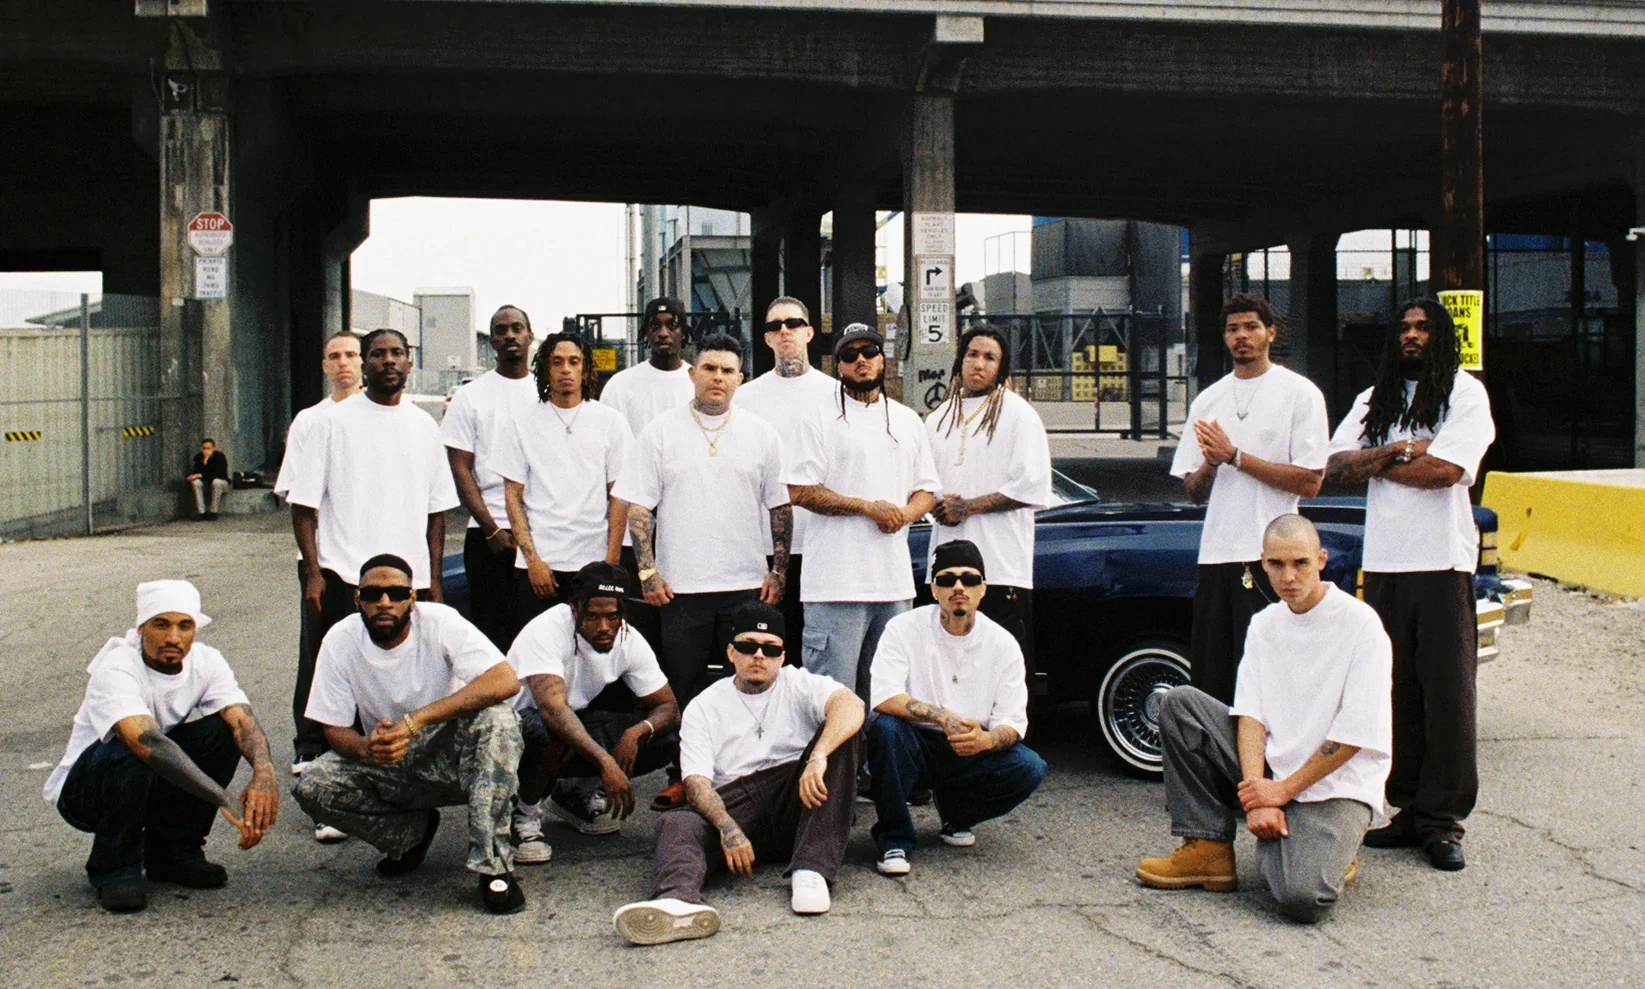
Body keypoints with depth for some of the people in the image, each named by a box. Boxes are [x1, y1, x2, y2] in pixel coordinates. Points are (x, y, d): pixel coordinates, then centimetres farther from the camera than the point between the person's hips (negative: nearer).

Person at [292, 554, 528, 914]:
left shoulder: (440, 622, -18)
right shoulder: (340, 641, -9)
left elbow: (506, 681, -32)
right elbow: (335, 729, -5)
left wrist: (417, 720, -37)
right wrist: (367, 747, -31)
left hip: (452, 759, -3)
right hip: (389, 768, 3)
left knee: (495, 717, -33)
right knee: (312, 788, -22)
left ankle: (492, 864, -27)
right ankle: (412, 832, 4)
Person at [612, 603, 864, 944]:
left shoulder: (800, 684, 12)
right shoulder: (703, 707, 14)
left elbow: (851, 704, -11)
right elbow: (697, 782, -1)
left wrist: (818, 757, -31)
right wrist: (727, 827, -23)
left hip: (798, 803, 0)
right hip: (734, 805, 0)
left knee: (841, 734, -21)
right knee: (676, 823, -28)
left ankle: (810, 870, -33)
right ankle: (678, 901, -63)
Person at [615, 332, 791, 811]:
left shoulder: (760, 434, 8)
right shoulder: (661, 431, 4)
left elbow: (780, 506, 12)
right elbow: (638, 506, 1)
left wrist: (779, 570, 4)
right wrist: (647, 571, -8)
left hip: (747, 585, 1)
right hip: (680, 586, -1)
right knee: (682, 688, 3)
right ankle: (682, 780, 14)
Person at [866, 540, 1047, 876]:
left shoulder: (1003, 643, -2)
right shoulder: (905, 628, -8)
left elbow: (1013, 722, -6)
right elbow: (883, 696, -20)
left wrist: (984, 740, -30)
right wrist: (944, 717, -32)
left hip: (973, 752, 2)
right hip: (914, 750, -2)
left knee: (1030, 767, -23)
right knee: (885, 727, -33)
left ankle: (955, 815, 7)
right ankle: (894, 839, -16)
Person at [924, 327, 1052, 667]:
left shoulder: (1018, 413, 1)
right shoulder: (938, 419, 19)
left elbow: (1034, 488, -8)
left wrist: (968, 507, -10)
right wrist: (936, 505, 0)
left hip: (1001, 567, -5)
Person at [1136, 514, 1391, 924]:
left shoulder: (1360, 624, -11)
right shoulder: (1264, 624, 7)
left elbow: (1356, 734, -15)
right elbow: (1250, 714, -1)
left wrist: (1281, 791, -14)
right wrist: (1257, 793, -16)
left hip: (1335, 787, -6)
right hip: (1271, 770, 6)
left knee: (1301, 897, -31)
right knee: (1179, 703, -9)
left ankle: (1327, 852, 7)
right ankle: (1208, 849, -6)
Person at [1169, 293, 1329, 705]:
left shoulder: (1300, 393, 2)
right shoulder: (1208, 400, 17)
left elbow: (1309, 482, -8)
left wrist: (1234, 456, -10)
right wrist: (1210, 462, -5)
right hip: (1216, 557, 5)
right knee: (1210, 679, 5)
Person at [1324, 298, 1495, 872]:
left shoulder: (1465, 393, 2)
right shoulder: (1374, 400, 18)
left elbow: (1445, 470, -13)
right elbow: (1333, 468, 6)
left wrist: (1375, 463, 0)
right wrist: (1399, 451, -7)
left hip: (1443, 563, -5)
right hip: (1383, 564, 5)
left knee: (1446, 694, -3)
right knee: (1395, 692, 6)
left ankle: (1443, 822, 1)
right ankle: (1409, 810, 13)